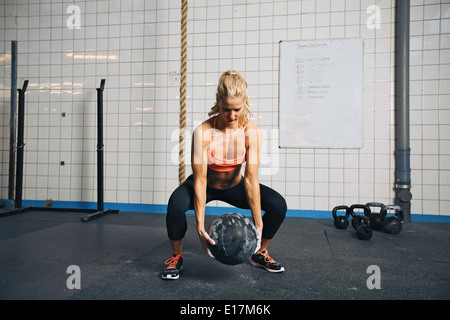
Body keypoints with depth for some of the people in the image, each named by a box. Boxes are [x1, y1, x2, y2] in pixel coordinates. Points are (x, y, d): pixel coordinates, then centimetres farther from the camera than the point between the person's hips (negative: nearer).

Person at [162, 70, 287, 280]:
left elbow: (251, 179, -24)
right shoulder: (202, 132, -29)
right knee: (176, 203, -33)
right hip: (207, 185, -2)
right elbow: (200, 181, -28)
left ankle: (259, 253, 11)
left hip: (234, 186, 3)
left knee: (278, 205, -16)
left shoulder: (252, 132, -23)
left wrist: (258, 224, -26)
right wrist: (200, 226, -32)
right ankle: (176, 257, -4)